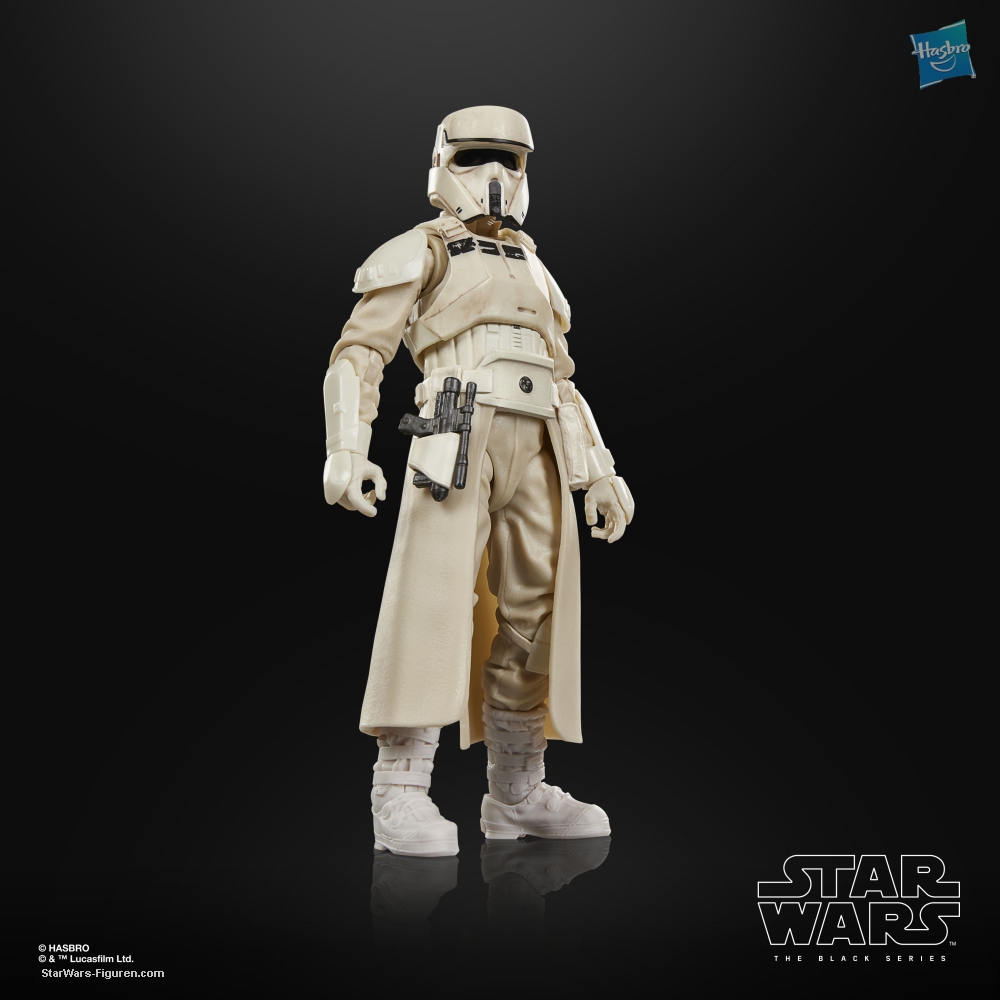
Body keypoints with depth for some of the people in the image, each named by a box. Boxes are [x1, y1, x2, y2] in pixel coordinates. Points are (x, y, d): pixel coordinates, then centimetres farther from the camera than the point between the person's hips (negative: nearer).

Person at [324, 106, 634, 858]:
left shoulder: (532, 271, 30)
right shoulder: (419, 252, 11)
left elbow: (558, 384, 27)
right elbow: (359, 354, 1)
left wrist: (599, 470, 17)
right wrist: (346, 449, -15)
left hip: (534, 450, 6)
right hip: (456, 437, -6)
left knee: (531, 612, 2)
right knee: (434, 597, -16)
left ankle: (517, 794, 9)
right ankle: (402, 794, -14)